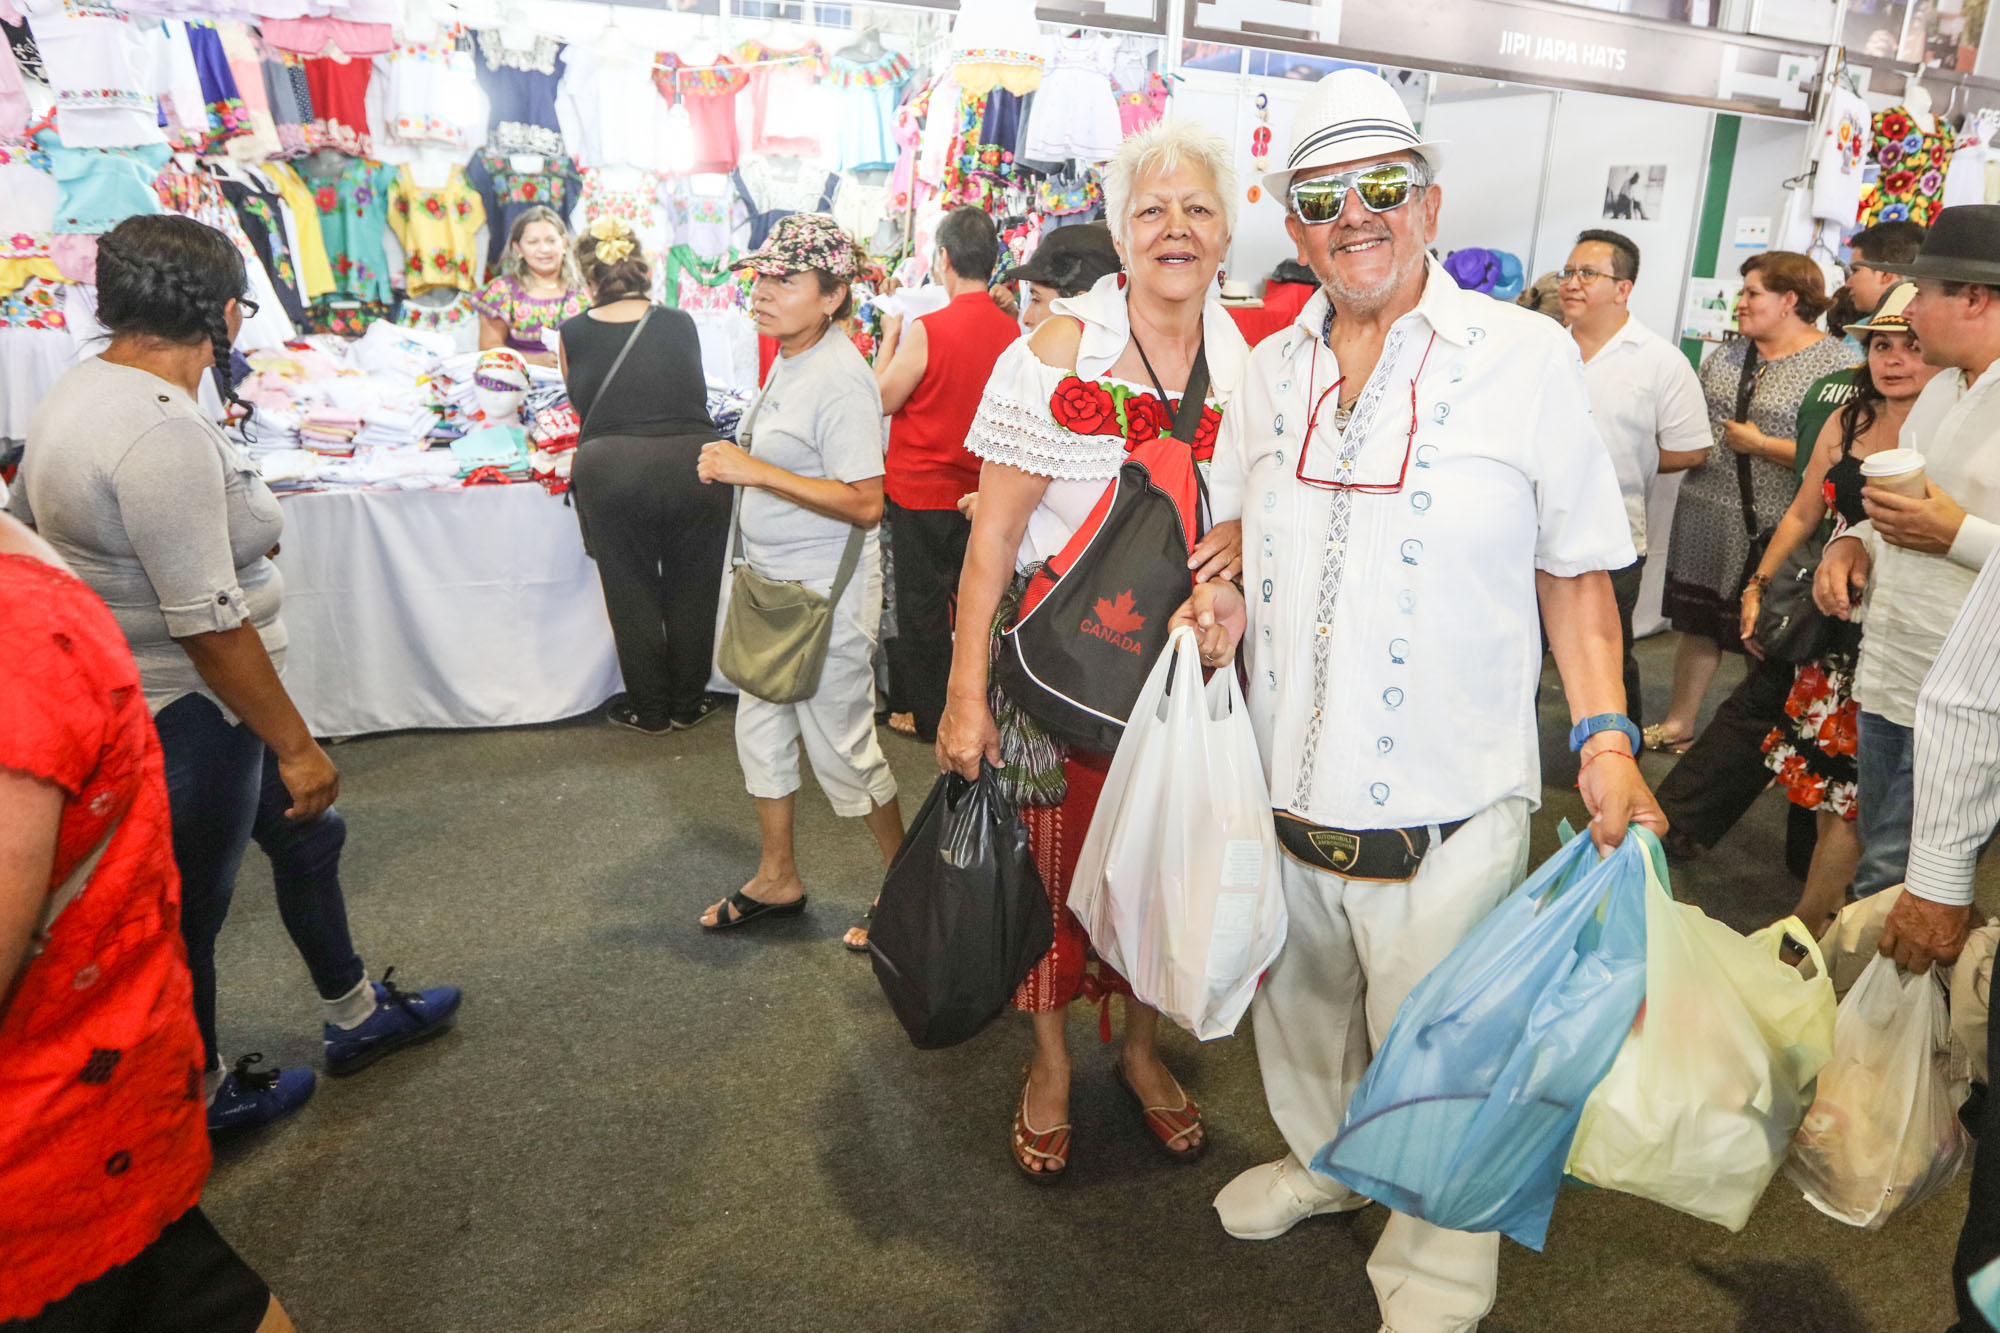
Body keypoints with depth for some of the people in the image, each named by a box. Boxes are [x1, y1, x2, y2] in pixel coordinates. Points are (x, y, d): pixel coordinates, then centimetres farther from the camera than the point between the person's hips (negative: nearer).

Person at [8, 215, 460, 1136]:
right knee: (188, 914, 10)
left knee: (304, 833, 22)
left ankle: (355, 1017, 40)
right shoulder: (164, 432, -27)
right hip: (186, 721, -10)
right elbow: (210, 622, -29)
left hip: (148, 701, 10)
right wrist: (296, 744, -21)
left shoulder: (79, 394, 5)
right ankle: (199, 1101, 34)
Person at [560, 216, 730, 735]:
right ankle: (687, 703, 31)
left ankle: (648, 709, 28)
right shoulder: (680, 324, 14)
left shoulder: (573, 333, 12)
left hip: (609, 465, -1)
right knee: (692, 590, 17)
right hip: (694, 459, 1)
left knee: (631, 593, 15)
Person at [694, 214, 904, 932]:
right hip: (776, 584, 10)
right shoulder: (789, 359, 8)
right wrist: (731, 464, 9)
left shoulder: (840, 379, -21)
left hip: (827, 593, -10)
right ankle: (778, 878, 35)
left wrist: (757, 470, -28)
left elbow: (865, 503, -28)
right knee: (761, 727, 18)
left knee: (842, 747, 2)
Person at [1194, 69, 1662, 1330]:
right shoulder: (1269, 370, 6)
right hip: (1283, 783, 5)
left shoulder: (1528, 355, -6)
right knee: (1301, 1008, 23)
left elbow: (1575, 570, -2)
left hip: (1445, 802, -4)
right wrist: (1224, 599, -5)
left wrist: (1607, 735, -11)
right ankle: (1323, 1159, 52)